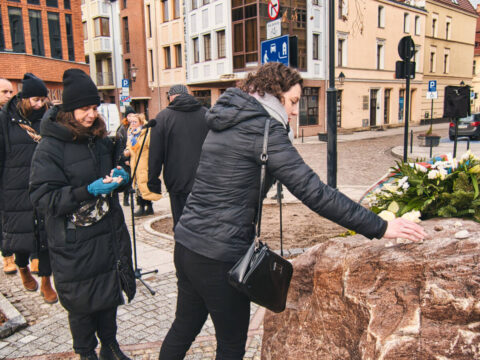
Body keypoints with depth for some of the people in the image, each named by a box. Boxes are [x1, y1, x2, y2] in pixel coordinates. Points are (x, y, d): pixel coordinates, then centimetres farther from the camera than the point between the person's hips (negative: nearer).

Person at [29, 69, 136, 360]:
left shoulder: (101, 139, 7)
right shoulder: (50, 146, -12)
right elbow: (43, 197, -16)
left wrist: (120, 178, -4)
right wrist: (87, 191, -28)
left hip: (109, 235, 6)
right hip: (74, 244, -5)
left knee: (109, 294, 17)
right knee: (81, 303, 10)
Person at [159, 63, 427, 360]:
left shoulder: (226, 122, 11)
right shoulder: (263, 129, -16)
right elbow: (313, 191, -21)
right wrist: (379, 227, -16)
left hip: (187, 242, 9)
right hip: (219, 255, -9)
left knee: (185, 327, 25)